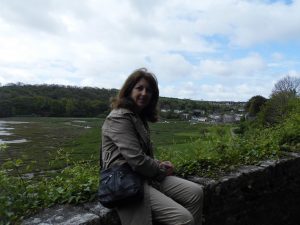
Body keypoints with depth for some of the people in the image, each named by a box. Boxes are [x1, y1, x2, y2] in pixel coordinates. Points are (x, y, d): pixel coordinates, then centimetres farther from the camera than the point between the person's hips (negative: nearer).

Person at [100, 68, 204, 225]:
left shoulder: (139, 117, 16)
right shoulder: (119, 118, -15)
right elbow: (136, 160, -22)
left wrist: (159, 165, 1)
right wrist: (161, 170, -5)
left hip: (146, 175, 9)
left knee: (196, 192, 1)